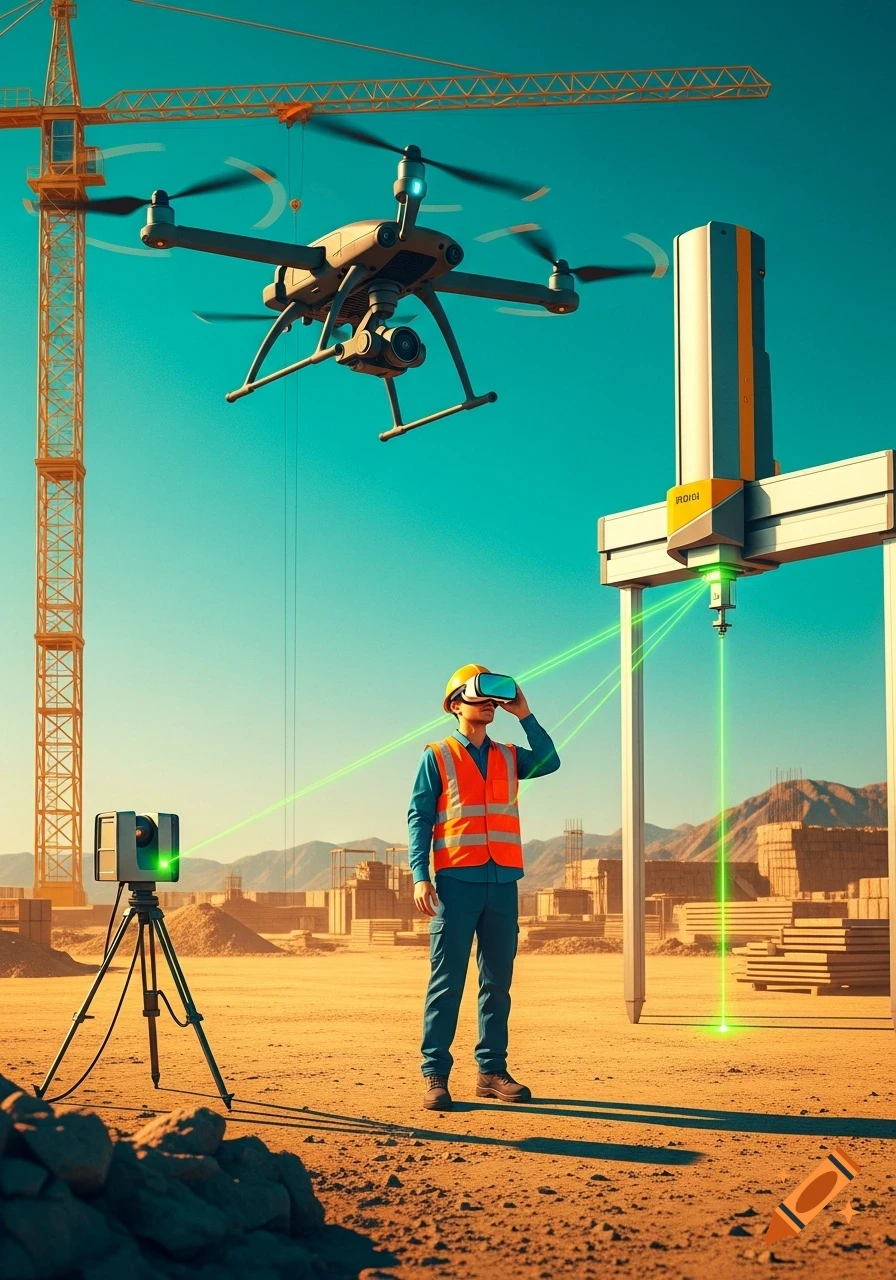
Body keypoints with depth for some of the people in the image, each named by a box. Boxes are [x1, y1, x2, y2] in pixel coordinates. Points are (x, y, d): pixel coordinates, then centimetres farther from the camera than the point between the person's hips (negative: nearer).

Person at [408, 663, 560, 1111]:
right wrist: (421, 876, -11)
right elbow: (418, 817, 0)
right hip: (457, 881, -4)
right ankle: (435, 1074, -3)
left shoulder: (508, 757, 17)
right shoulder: (437, 756, 6)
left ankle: (492, 1070, 12)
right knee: (447, 980, -5)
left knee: (498, 981, 6)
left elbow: (549, 762, -2)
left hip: (503, 881, 4)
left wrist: (524, 714, -2)